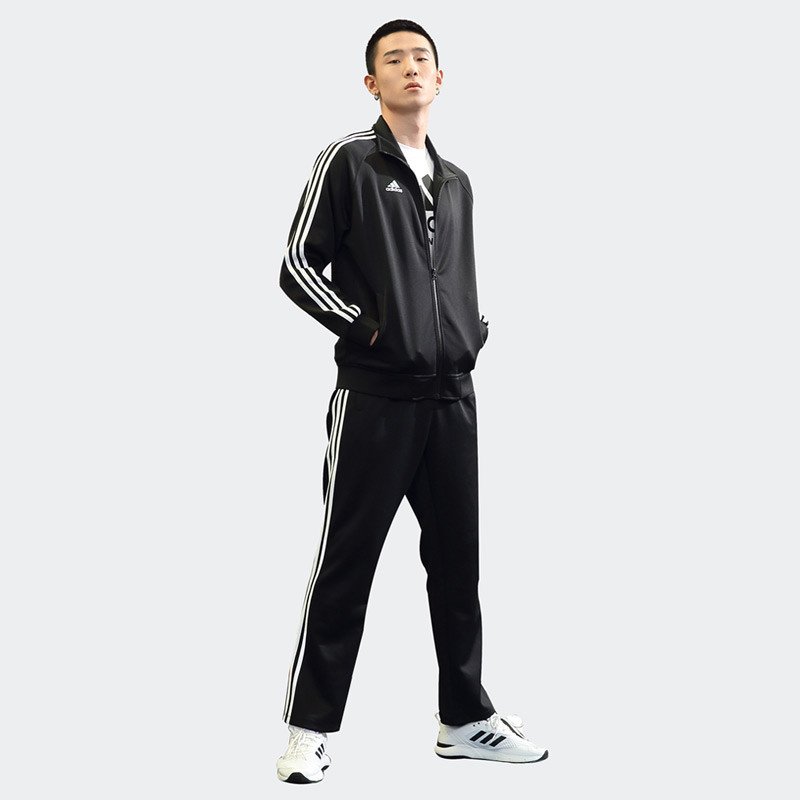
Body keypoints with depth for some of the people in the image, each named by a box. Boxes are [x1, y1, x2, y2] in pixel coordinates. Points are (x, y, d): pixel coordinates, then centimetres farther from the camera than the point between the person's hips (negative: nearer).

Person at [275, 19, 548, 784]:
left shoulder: (455, 182, 17)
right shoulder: (348, 160, -2)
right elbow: (299, 264, -6)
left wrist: (475, 329, 8)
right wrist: (366, 327, -12)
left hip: (451, 398, 6)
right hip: (373, 398, -6)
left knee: (457, 560, 11)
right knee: (346, 562, -2)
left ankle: (465, 718, 22)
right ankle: (310, 729, 6)